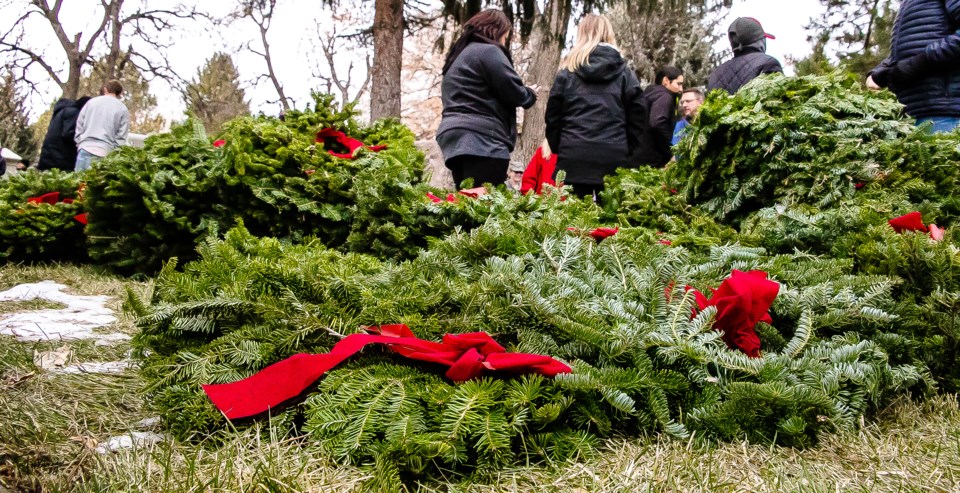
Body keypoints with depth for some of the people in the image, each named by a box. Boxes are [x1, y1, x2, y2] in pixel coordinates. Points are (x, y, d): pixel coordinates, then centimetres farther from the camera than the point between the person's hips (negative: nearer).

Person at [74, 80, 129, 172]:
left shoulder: (91, 102, 14)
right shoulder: (123, 110, 6)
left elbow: (79, 127, 13)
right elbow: (121, 138, 0)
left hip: (86, 150, 2)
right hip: (105, 154, -2)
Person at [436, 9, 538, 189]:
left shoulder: (458, 55, 25)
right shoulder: (488, 51, -2)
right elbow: (514, 92, -7)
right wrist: (530, 94, 14)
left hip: (455, 140, 9)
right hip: (481, 141, -9)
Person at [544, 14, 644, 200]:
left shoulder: (568, 71, 7)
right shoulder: (624, 73, 8)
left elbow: (553, 115, 7)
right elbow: (636, 116, 5)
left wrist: (558, 148, 17)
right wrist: (627, 149, 13)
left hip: (574, 156, 0)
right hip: (613, 158, 0)